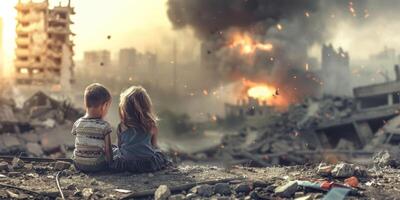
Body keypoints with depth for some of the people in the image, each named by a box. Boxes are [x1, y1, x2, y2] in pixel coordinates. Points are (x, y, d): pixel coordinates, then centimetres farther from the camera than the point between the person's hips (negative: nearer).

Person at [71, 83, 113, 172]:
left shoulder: (77, 124, -4)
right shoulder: (104, 126, -14)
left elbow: (78, 145, 5)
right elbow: (108, 150, -10)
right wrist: (110, 163, 5)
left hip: (79, 164, 3)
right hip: (98, 165, -3)